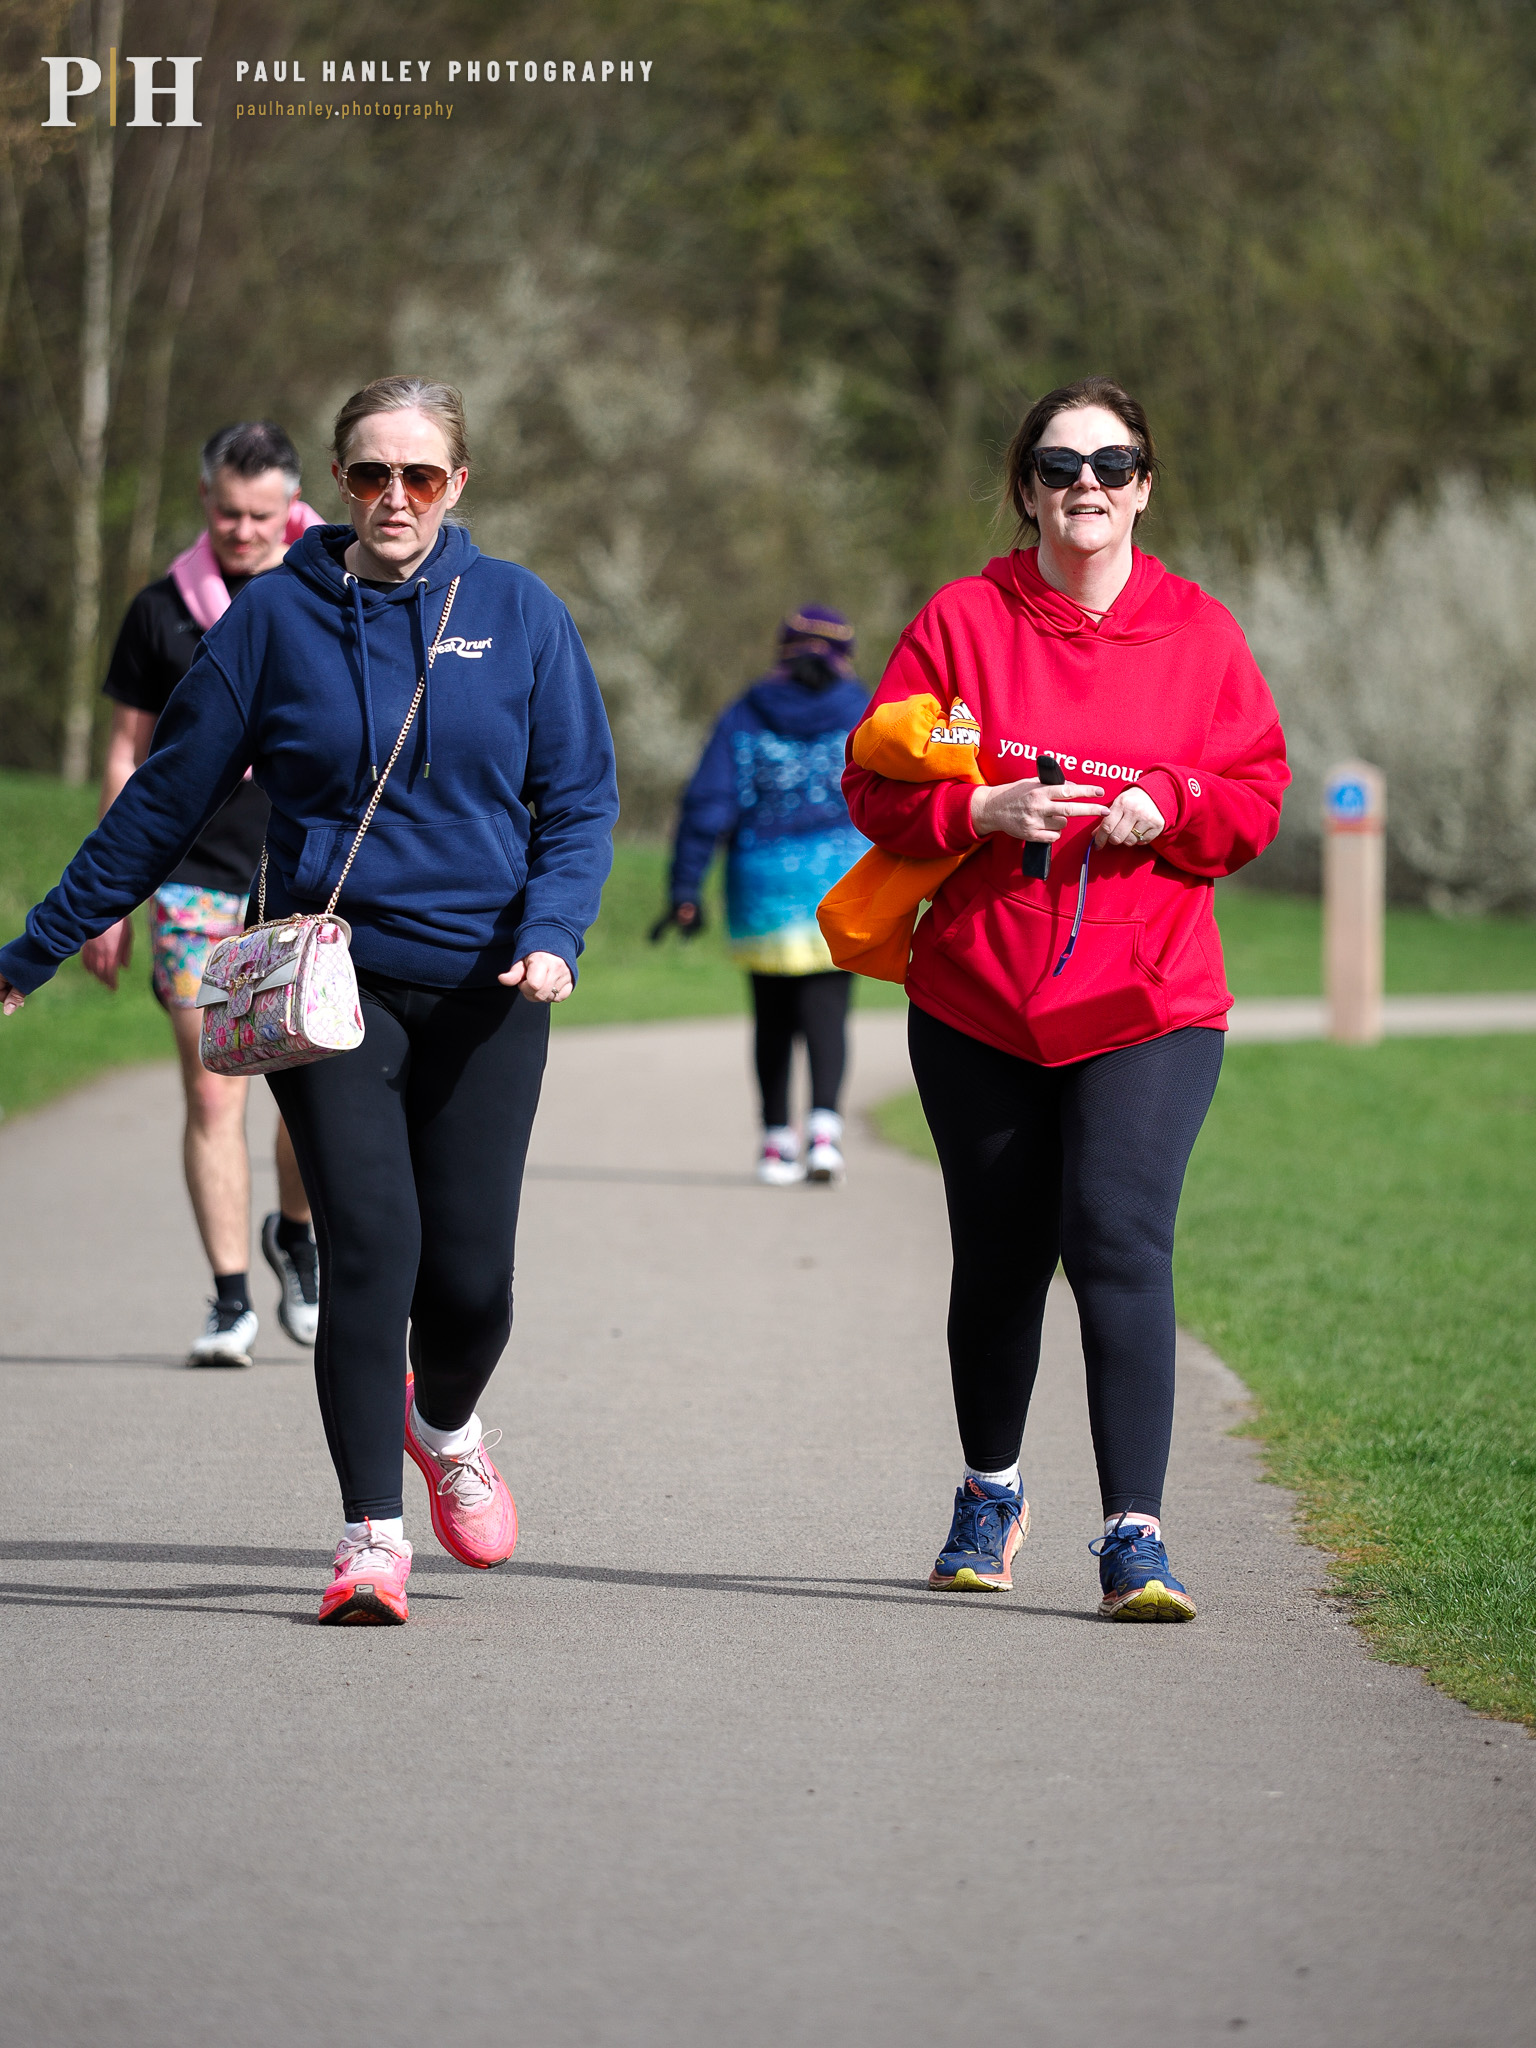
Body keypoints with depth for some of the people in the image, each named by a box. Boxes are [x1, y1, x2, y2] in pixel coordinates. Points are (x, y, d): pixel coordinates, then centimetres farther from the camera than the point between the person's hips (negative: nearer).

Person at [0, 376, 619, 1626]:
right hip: (331, 981, -1)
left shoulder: (521, 616, 5)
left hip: (481, 994, 1)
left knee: (469, 1274, 0)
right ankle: (374, 1536, -7)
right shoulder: (279, 616, 3)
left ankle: (446, 1427, 34)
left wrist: (551, 930, -13)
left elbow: (581, 799, 7)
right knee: (370, 1244, -14)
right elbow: (169, 797, 8)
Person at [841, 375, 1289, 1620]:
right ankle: (990, 1495, 36)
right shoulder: (964, 621, 2)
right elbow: (877, 783, 1)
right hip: (979, 997, 1)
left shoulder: (1199, 633, 4)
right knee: (999, 1257, 12)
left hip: (1147, 1001, -1)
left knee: (1120, 1239, -18)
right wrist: (987, 810, -17)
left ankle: (1135, 1536, -18)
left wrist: (1166, 807, -15)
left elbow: (1258, 798, 5)